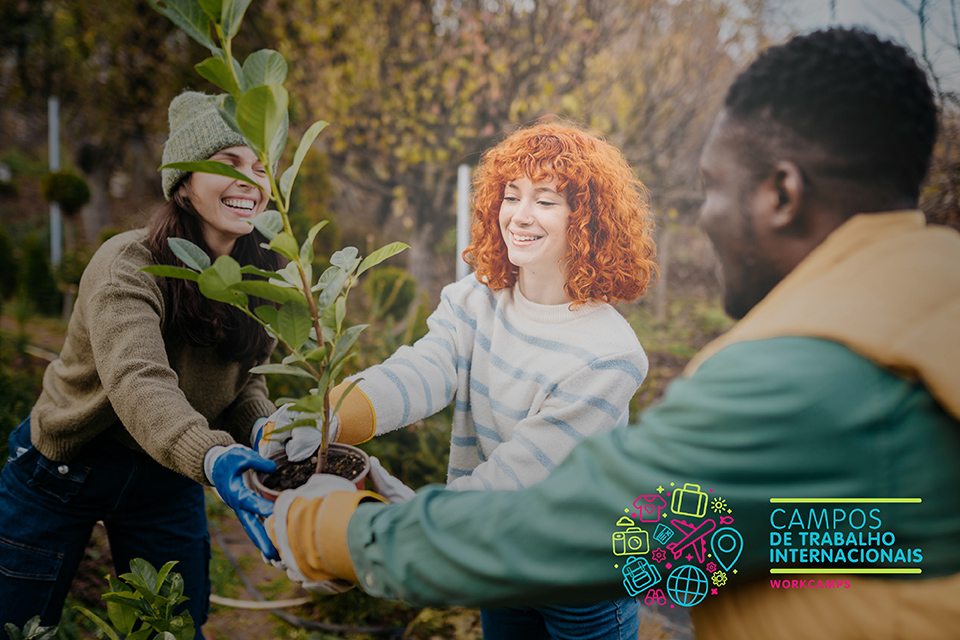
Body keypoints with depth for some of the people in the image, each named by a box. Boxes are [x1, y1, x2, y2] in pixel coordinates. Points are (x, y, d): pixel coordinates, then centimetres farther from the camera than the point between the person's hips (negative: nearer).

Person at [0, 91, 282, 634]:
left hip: (169, 482, 5)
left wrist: (264, 429, -23)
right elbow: (137, 381, -40)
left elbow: (243, 381, 1)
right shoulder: (128, 264, -25)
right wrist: (212, 456, -59)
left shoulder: (260, 279, -5)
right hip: (64, 470, -4)